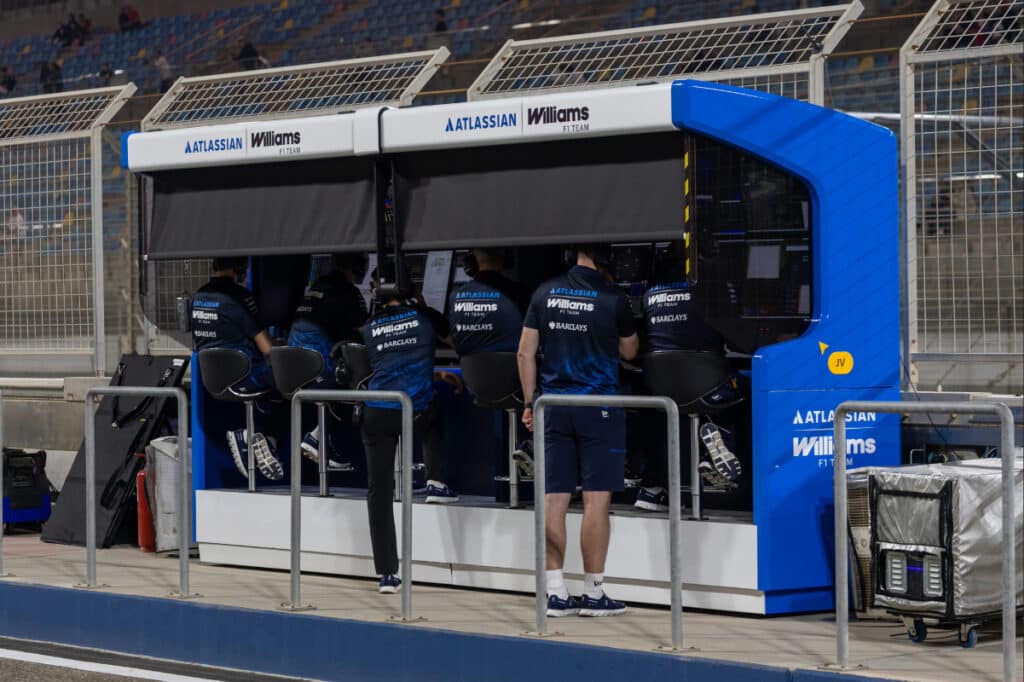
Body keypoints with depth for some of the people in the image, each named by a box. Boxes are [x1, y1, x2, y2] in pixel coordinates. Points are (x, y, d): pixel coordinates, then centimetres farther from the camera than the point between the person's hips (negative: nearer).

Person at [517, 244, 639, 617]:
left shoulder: (545, 293, 5)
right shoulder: (612, 299, -7)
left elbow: (525, 353, 6)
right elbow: (629, 351, 9)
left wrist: (531, 403, 13)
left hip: (555, 405, 4)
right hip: (598, 405, -4)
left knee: (555, 499, 5)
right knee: (596, 499, -1)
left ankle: (555, 592, 6)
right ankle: (593, 593, 1)